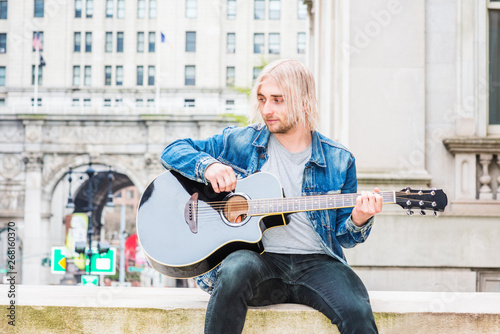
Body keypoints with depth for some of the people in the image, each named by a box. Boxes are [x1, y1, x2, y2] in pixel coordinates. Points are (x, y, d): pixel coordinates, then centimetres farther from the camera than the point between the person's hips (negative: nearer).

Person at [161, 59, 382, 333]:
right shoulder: (241, 142, 9)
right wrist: (208, 166, -8)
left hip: (316, 262, 0)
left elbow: (344, 236, 15)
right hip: (258, 257, 0)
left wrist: (358, 221, -10)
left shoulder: (338, 161, 10)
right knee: (236, 269, -37)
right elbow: (173, 151, 12)